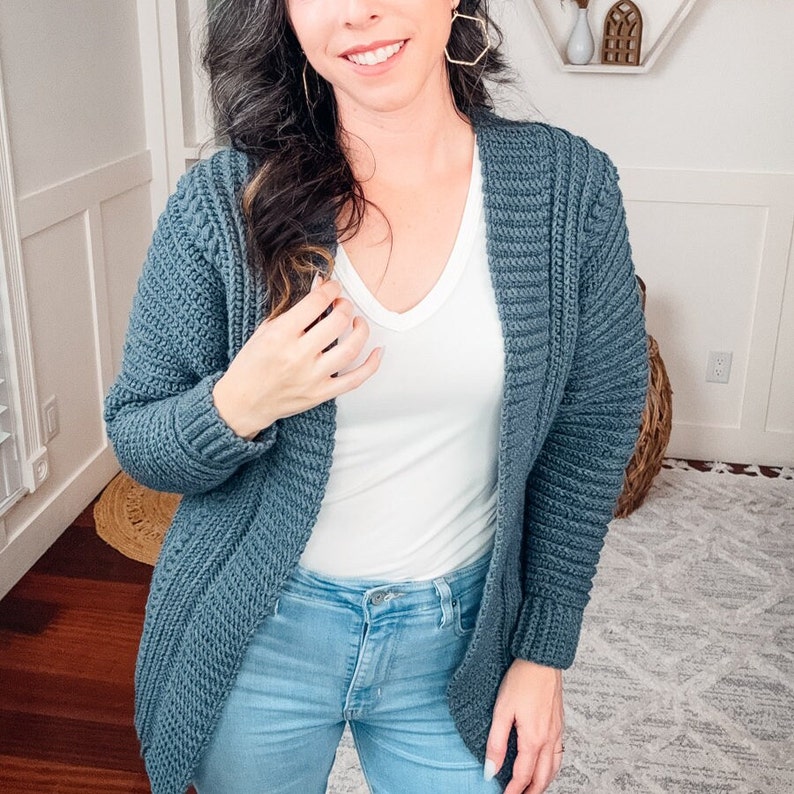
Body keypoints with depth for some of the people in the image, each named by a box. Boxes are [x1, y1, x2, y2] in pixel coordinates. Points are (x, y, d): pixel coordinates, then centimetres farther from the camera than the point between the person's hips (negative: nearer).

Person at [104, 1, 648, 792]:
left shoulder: (570, 188, -10)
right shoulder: (222, 203, -14)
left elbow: (589, 432, -3)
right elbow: (135, 441, -5)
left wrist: (544, 654, -1)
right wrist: (238, 406, -27)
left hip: (457, 638, 1)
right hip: (261, 638, 0)